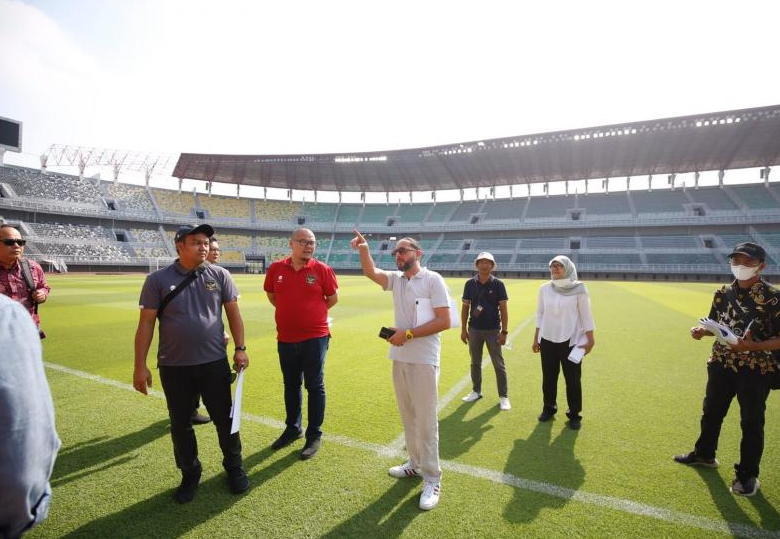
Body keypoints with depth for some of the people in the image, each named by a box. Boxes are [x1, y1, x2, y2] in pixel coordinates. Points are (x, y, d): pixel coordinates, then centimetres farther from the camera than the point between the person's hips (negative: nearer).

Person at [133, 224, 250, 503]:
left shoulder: (219, 275, -1)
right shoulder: (158, 279, -5)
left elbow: (233, 312, 3)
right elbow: (146, 323, -3)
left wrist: (240, 348, -1)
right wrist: (140, 365, -5)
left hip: (215, 363, 1)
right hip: (174, 367, 0)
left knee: (225, 418, 10)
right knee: (180, 424, 14)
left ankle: (234, 467, 31)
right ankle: (190, 474, 34)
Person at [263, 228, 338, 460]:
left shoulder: (322, 269, -8)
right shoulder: (276, 268, -1)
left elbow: (333, 298, 3)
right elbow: (271, 295, 15)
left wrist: (312, 312, 7)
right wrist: (292, 312, 9)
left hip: (315, 338, -3)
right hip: (285, 339, 3)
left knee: (314, 387, 5)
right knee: (291, 386, 17)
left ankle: (314, 435, 19)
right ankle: (292, 429, 36)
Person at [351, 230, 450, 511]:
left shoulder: (432, 279, -10)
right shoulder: (396, 278, 8)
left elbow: (444, 321, -16)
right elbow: (370, 272, -8)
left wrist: (408, 333, -18)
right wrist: (363, 249, -26)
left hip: (423, 361, -6)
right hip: (399, 358, 7)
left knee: (425, 421, 1)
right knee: (408, 417, 18)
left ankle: (432, 479, 15)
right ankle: (415, 464, 34)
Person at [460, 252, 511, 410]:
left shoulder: (498, 284, -5)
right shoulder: (470, 284, 0)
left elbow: (503, 309, -5)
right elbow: (465, 307, 5)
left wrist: (504, 332, -10)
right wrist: (463, 329, 2)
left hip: (493, 330, -2)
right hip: (474, 329, 3)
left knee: (499, 364, 3)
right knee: (475, 363, 15)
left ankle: (503, 396, 14)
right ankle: (476, 391, 30)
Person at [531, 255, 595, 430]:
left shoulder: (579, 288, -8)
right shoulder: (544, 288, 1)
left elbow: (585, 315, -4)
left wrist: (590, 339, -5)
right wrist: (536, 339, 10)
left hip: (571, 341, -3)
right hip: (548, 340, 3)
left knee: (573, 379, 5)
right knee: (548, 378, 11)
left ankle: (574, 414, 21)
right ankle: (549, 408, 29)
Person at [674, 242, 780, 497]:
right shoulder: (723, 293, 2)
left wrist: (751, 346, -30)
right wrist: (702, 330, -10)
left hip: (756, 369, -5)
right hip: (721, 364, 5)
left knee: (752, 422, 6)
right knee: (711, 413, 19)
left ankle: (747, 474, 24)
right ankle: (704, 454, 40)